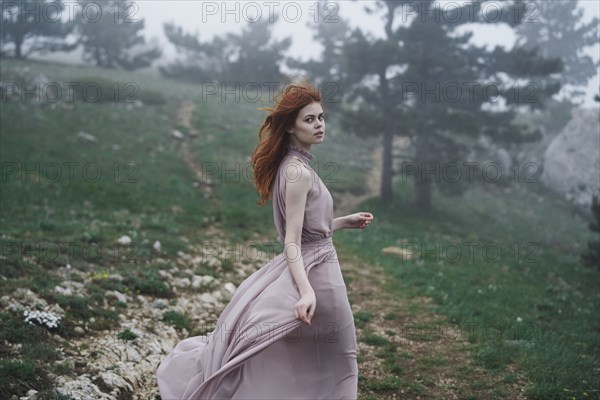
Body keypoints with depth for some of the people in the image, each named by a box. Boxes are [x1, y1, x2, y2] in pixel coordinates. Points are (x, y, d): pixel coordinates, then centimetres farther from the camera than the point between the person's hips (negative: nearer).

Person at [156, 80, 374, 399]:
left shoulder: (291, 166, 10)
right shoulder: (299, 172, -19)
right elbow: (292, 240, -23)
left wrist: (345, 221, 21)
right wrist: (307, 291, -33)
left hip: (307, 268, 9)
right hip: (312, 273, -9)